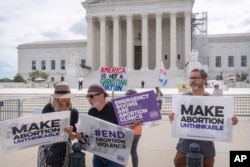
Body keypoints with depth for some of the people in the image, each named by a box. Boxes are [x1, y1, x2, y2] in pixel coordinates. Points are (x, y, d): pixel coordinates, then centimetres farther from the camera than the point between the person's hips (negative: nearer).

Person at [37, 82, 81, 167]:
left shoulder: (73, 112, -2)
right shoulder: (48, 108, -7)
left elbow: (73, 137, 1)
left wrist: (70, 132, -19)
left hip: (64, 149, 2)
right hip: (47, 148, -1)